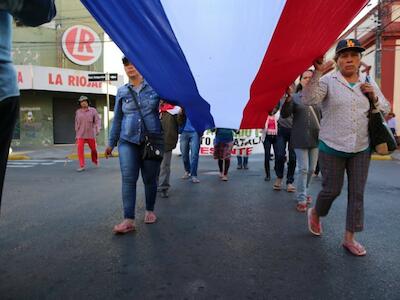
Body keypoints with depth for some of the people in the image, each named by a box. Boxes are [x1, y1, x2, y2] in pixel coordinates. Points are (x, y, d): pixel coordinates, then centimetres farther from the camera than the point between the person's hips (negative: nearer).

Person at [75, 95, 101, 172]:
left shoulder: (93, 110, -3)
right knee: (80, 149, -14)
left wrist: (98, 129, -24)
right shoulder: (78, 112, 4)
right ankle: (81, 166, -12)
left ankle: (95, 160, 41)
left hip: (90, 134, -1)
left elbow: (97, 120, -8)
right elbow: (76, 122, 14)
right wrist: (77, 133, 15)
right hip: (81, 134, 1)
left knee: (93, 148, 12)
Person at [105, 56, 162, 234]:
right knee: (128, 179, -8)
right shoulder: (122, 92, 9)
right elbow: (117, 119, 13)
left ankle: (149, 211, 28)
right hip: (128, 141, 1)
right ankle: (129, 220, -6)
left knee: (150, 179, 8)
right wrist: (111, 143, 15)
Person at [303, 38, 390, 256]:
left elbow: (386, 110, 16)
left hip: (361, 149, 4)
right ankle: (315, 213, 36)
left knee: (357, 194, 6)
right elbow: (309, 100, -21)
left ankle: (350, 238, 19)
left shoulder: (369, 83, 10)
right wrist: (317, 72, -27)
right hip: (332, 148, -4)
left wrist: (374, 97, -3)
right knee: (332, 190, 3)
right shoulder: (328, 81, -4)